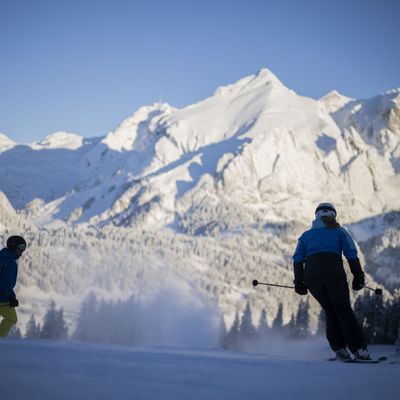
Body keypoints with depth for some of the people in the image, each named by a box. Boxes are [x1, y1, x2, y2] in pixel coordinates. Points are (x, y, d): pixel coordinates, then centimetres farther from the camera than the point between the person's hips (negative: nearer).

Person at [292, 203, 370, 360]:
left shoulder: (306, 235, 26)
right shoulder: (339, 232, 19)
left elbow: (298, 259, 16)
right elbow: (351, 255, 7)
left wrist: (299, 283, 16)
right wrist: (358, 277, 9)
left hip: (311, 275, 2)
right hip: (334, 273, -2)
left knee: (330, 311, 15)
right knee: (344, 310, 2)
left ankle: (340, 349, 4)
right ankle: (359, 349, -10)